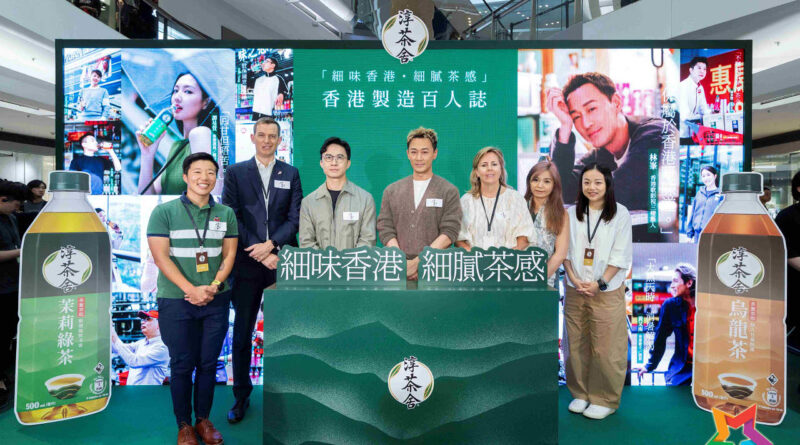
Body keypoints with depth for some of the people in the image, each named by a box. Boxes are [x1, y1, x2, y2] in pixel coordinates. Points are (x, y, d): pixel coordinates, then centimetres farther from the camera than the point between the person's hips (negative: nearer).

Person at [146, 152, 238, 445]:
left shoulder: (226, 214, 6)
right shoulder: (164, 212, -3)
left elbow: (229, 254, 5)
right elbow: (160, 256, -9)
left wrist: (214, 287, -11)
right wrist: (191, 290, -16)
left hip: (216, 300, 3)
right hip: (176, 301, -2)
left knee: (208, 363, 11)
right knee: (182, 365, 8)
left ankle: (204, 420, 28)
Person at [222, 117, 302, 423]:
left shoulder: (291, 174, 10)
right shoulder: (235, 173, 6)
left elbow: (295, 218, 3)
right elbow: (231, 218, -1)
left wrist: (270, 244, -12)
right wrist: (261, 254, -9)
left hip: (283, 261, 1)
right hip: (247, 263, 0)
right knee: (242, 334, 7)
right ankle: (241, 396, 22)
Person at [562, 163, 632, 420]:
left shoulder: (620, 214, -3)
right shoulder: (572, 213, 5)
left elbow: (621, 256, -6)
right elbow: (565, 250, 4)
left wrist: (599, 283, -12)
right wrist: (574, 279, -8)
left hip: (606, 291, -3)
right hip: (575, 290, 3)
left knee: (605, 349, 2)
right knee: (576, 345, 10)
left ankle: (606, 400, 19)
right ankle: (580, 393, 26)